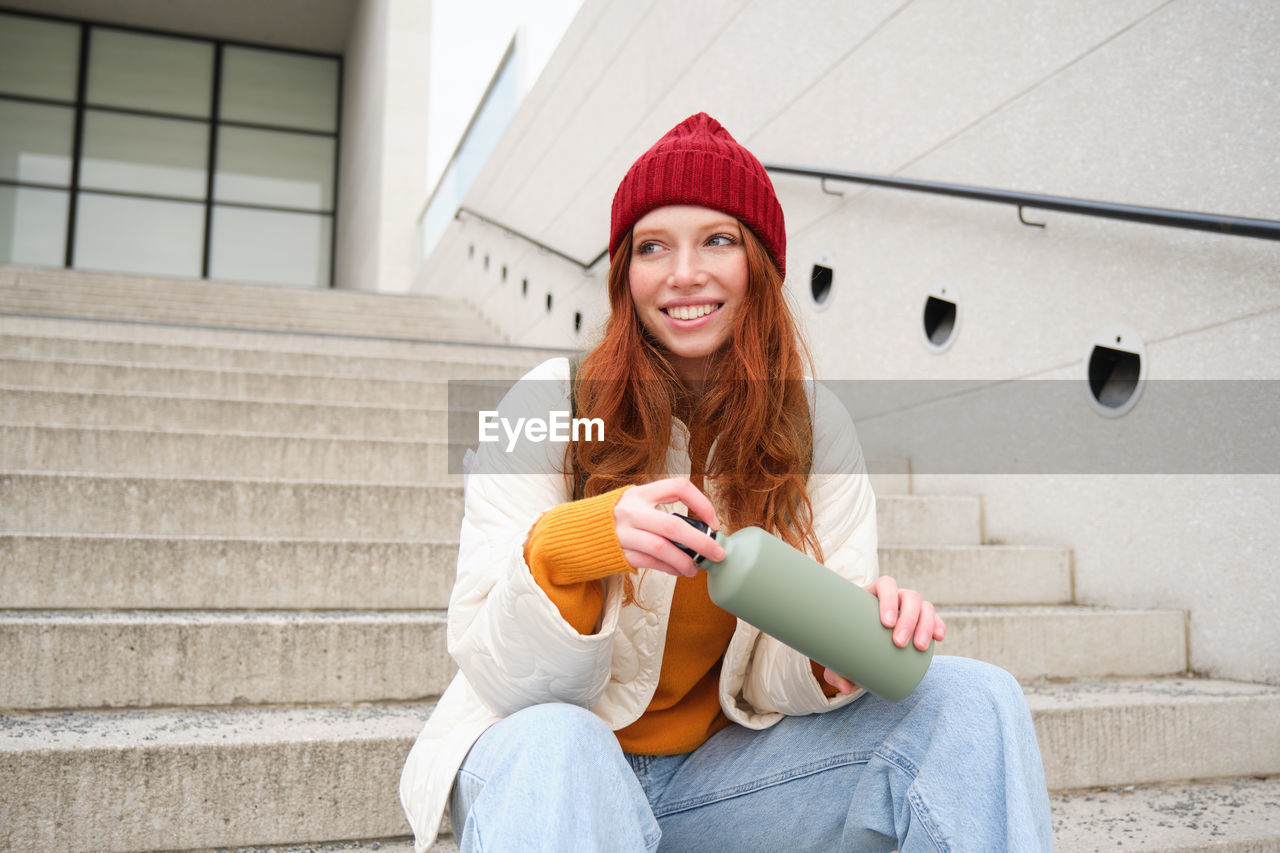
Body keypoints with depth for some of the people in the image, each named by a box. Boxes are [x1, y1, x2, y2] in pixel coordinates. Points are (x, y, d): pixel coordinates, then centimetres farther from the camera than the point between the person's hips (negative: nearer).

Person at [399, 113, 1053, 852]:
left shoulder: (814, 424, -4)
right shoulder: (549, 406, -13)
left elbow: (776, 682, -6)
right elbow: (502, 677, -17)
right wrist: (564, 549, -37)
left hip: (718, 769, 4)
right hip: (544, 760, -3)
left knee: (974, 701, -13)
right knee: (552, 745, -39)